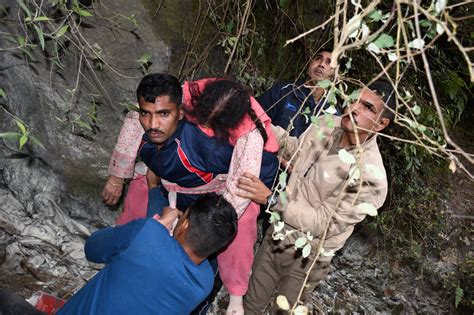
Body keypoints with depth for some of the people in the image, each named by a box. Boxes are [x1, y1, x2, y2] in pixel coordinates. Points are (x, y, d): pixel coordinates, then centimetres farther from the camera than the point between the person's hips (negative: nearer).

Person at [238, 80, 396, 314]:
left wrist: (271, 198, -31)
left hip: (306, 258, -5)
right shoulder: (325, 125, -10)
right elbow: (296, 149, 9)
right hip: (278, 234, 6)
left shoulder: (370, 175, -29)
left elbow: (324, 223, -27)